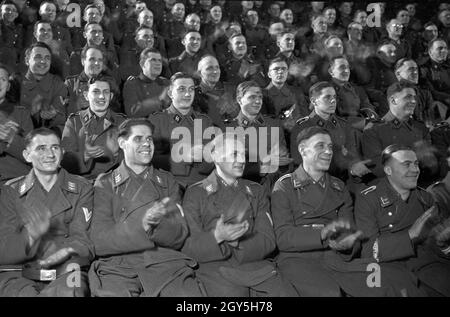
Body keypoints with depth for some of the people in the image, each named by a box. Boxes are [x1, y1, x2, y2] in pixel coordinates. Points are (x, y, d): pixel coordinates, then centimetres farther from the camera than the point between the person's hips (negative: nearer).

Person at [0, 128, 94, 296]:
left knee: (68, 291, -34)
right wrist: (30, 237, -22)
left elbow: (83, 240, 0)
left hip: (66, 274, 0)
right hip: (19, 274, 1)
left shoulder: (81, 189, 10)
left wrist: (66, 252, -24)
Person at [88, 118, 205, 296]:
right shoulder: (105, 184, 10)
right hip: (118, 266, -1)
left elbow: (179, 237, 7)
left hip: (166, 262, 2)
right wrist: (142, 225, -16)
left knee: (190, 291, -27)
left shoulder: (167, 181, 17)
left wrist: (156, 225, -15)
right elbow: (99, 241, -2)